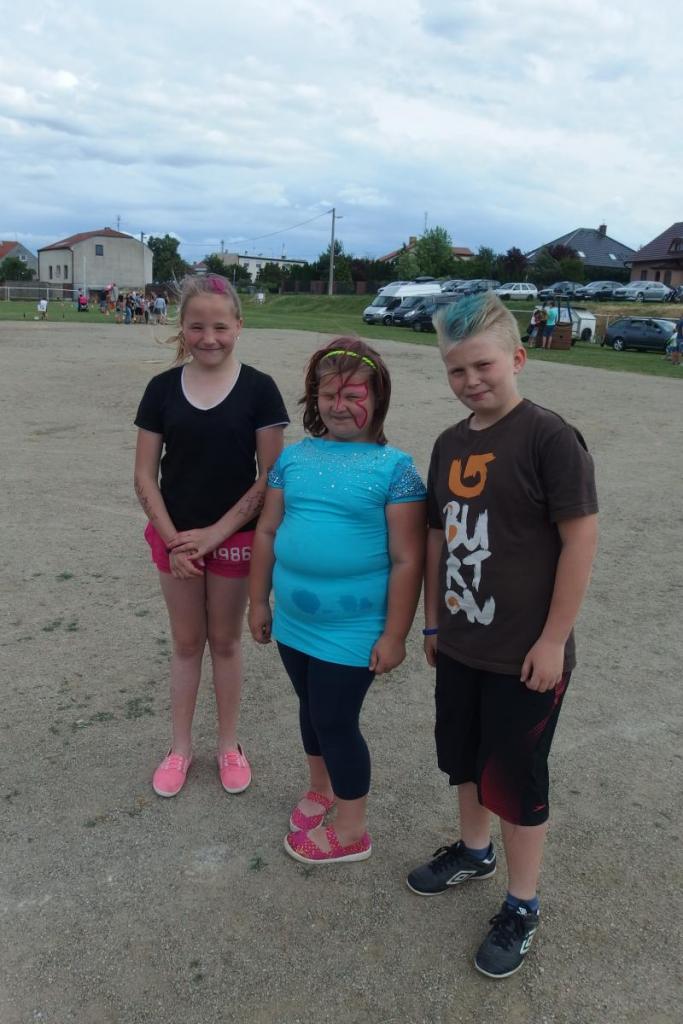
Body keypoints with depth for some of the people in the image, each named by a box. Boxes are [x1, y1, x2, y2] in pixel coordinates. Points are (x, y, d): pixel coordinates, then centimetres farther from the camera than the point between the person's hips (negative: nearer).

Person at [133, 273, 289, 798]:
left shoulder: (258, 388, -10)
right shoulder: (163, 388, -4)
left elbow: (270, 477, -11)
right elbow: (145, 476, -2)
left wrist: (214, 533, -13)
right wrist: (173, 539, -11)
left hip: (235, 537, -1)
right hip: (175, 538, 2)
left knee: (225, 641, 14)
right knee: (186, 642, 15)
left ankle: (229, 745, 32)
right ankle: (180, 747, 31)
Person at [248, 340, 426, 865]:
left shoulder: (393, 467, -13)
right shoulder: (294, 457, 2)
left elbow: (406, 559, -13)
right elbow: (268, 532, 9)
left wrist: (394, 635, -13)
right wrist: (259, 601, 10)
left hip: (351, 631, -5)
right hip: (293, 623, 5)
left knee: (337, 722, 6)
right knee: (312, 709, 23)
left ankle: (351, 832, 27)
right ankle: (321, 788, 49)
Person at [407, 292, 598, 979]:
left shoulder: (549, 437, -16)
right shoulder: (450, 445, 4)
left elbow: (581, 539, -16)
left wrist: (553, 640, -16)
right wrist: (434, 621, 14)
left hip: (525, 656, -6)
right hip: (460, 645, 6)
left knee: (515, 779, 8)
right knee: (463, 759, 22)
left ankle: (522, 907, 31)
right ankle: (474, 851, 49)